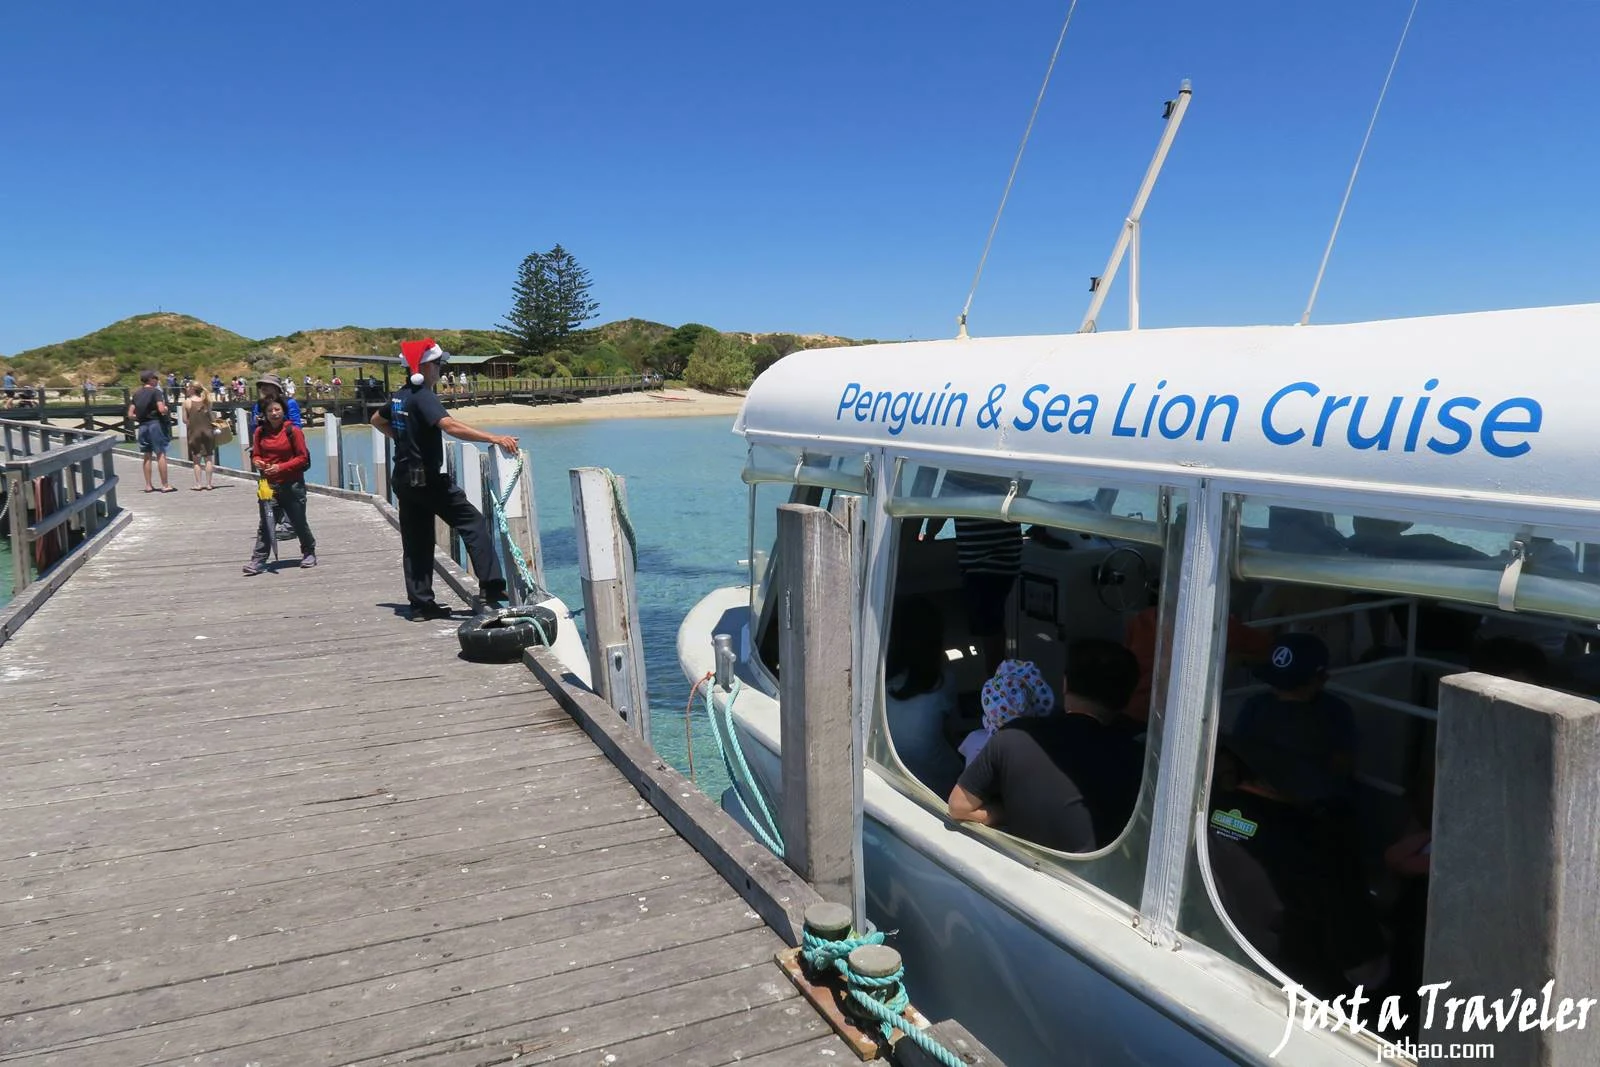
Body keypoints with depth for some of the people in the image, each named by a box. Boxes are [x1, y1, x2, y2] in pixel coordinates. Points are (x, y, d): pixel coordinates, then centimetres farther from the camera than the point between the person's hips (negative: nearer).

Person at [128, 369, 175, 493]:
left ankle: (148, 485, 13)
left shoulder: (136, 394, 12)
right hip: (155, 423, -6)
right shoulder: (156, 392, -7)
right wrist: (166, 409, 1)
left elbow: (130, 414, 8)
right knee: (161, 454, -4)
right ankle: (165, 485, -5)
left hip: (142, 426, 6)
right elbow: (162, 409, -20)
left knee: (146, 456, 10)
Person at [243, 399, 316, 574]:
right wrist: (256, 462, -11)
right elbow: (255, 455, 13)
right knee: (265, 523, -5)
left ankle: (309, 552, 28)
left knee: (299, 523, 7)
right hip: (269, 483, 2)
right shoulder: (260, 431, 5)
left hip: (292, 484, -2)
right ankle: (258, 560, -4)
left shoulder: (293, 431, -6)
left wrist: (281, 467, -18)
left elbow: (303, 458, -8)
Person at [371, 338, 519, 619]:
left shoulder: (400, 396, 12)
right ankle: (490, 589, -14)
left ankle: (421, 604, 13)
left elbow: (377, 420, 31)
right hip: (427, 478, -9)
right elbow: (450, 426, -33)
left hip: (404, 479, 9)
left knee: (415, 543, 10)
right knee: (473, 522, -7)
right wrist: (494, 438, -39)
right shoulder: (423, 396, -16)